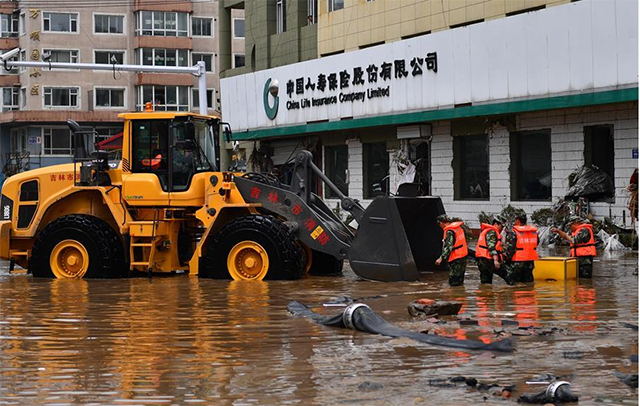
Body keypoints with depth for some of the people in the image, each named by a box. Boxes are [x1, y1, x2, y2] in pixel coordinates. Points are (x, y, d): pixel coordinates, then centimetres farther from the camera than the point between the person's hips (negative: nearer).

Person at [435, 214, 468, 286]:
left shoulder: (449, 232, -17)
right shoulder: (458, 227, 11)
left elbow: (448, 247, -23)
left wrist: (441, 258, -23)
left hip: (456, 259, -10)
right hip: (463, 256, 10)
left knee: (453, 283, -7)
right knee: (459, 282, 16)